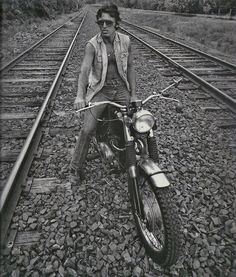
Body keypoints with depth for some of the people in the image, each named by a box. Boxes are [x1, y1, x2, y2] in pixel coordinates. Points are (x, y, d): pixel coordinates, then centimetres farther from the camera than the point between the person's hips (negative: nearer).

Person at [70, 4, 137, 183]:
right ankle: (76, 167, 4)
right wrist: (80, 95, -34)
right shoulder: (92, 45, -8)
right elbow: (84, 70, -19)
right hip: (100, 90, -3)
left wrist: (133, 94, 0)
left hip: (121, 88, 3)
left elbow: (130, 68, 5)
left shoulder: (125, 41, 1)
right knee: (87, 130, -15)